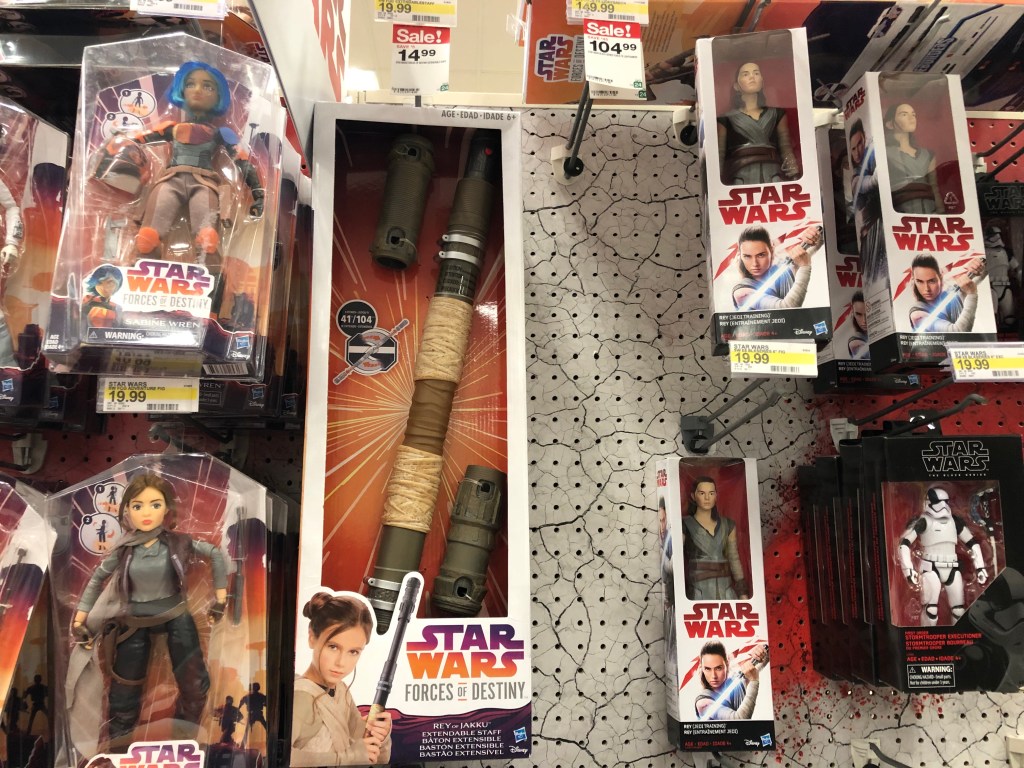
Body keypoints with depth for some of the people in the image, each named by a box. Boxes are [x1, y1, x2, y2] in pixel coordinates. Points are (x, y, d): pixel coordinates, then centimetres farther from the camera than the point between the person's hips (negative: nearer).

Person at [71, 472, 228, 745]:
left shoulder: (178, 542, -13)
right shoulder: (123, 550, -9)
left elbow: (216, 555, -2)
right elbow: (97, 580, 8)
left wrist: (220, 599, 0)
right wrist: (80, 621, 6)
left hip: (177, 618, -1)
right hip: (136, 623, 1)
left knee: (195, 684, 3)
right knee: (124, 691, 13)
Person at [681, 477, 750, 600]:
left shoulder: (728, 525, 12)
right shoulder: (685, 525, 0)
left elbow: (735, 560, 15)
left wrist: (743, 593, 10)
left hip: (725, 589, 3)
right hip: (698, 590, -3)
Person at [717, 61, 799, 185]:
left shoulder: (777, 114, 20)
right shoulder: (727, 118, 12)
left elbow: (786, 148, 13)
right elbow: (719, 155, 5)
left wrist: (793, 168, -5)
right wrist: (717, 182, -9)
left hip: (773, 176, 2)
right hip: (741, 178, -2)